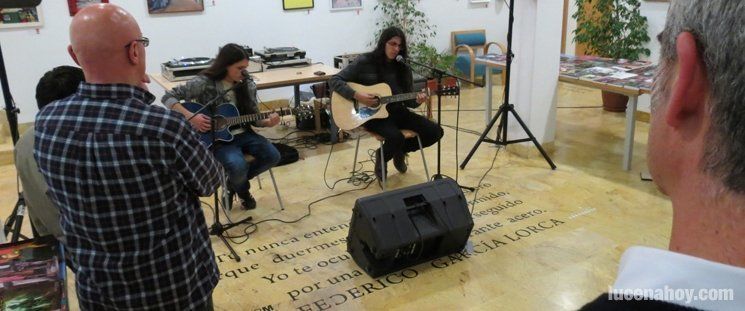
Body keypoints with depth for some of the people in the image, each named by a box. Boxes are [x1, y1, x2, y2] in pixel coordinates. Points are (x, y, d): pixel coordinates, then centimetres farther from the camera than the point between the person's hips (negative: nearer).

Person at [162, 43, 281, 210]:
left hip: (242, 133, 5)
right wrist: (190, 116, -26)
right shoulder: (204, 82, -13)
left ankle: (236, 181, 11)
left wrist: (268, 122, -16)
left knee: (272, 156, -17)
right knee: (238, 166, -32)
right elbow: (168, 97, -13)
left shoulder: (247, 85, 1)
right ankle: (242, 189, 9)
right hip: (217, 138, -5)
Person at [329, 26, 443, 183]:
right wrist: (356, 95, -24)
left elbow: (408, 100, 5)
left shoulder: (402, 67, 4)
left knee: (435, 132, -9)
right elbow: (334, 80, -11)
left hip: (397, 111, 5)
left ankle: (399, 151, 16)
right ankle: (382, 157, 4)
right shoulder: (365, 61, -9)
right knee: (396, 137, -35)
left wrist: (417, 101, -19)